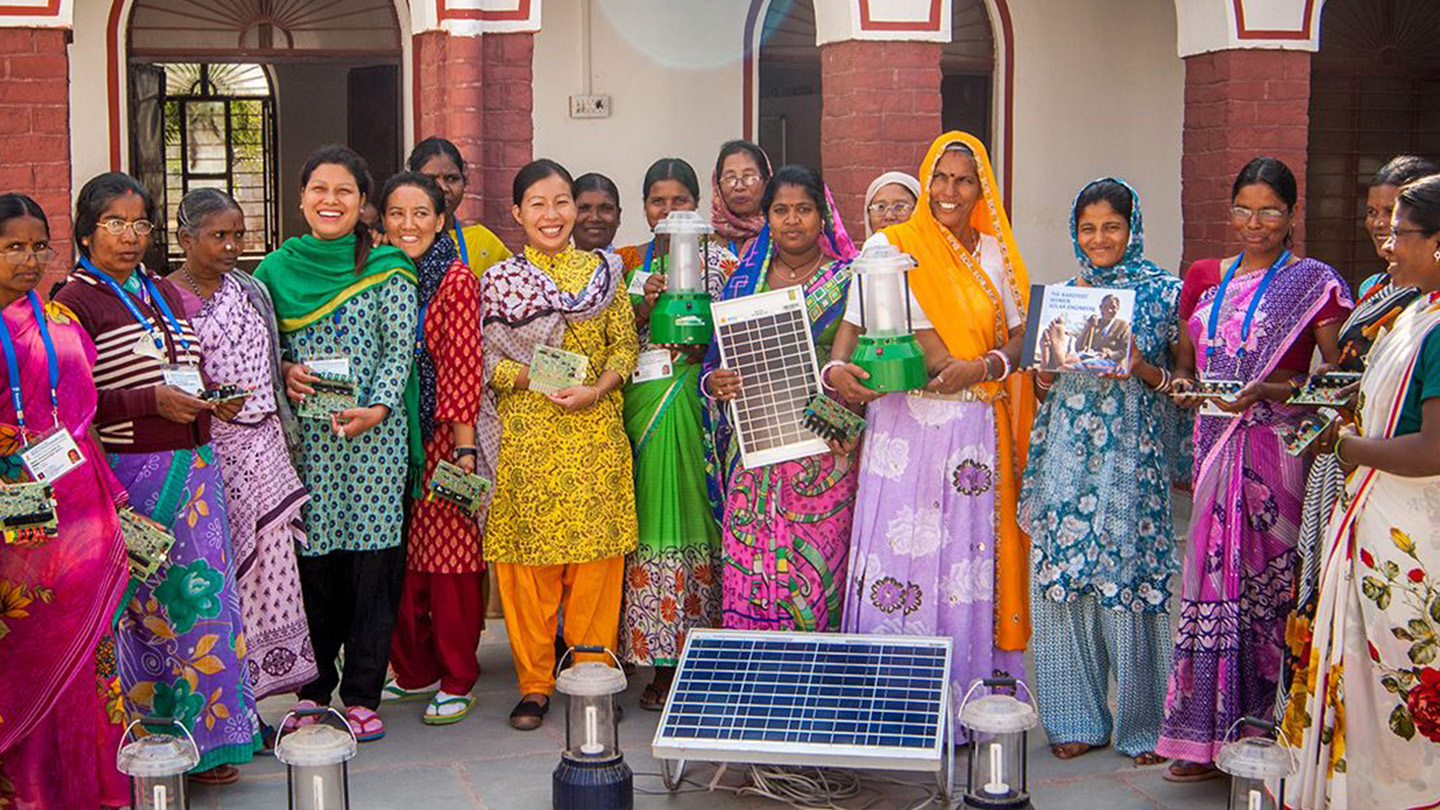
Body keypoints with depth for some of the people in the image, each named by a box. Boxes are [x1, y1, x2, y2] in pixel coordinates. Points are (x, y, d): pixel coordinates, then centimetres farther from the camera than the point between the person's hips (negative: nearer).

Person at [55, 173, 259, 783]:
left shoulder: (165, 294, 17)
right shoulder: (75, 302, -5)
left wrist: (213, 399, 7)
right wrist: (151, 400, -19)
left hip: (194, 465, 7)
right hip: (131, 475, -6)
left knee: (201, 592, 7)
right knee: (151, 605, -2)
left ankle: (208, 733, 16)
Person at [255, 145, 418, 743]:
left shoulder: (387, 270, 2)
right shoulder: (278, 268, 9)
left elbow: (400, 349, -2)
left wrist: (377, 409, -14)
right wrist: (283, 370, -5)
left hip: (373, 431, -2)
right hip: (304, 435, 2)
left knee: (372, 557, 0)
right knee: (310, 558, 5)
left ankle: (362, 695, 9)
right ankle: (313, 689, 18)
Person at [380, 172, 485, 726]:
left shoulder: (456, 279, -7)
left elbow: (464, 367, -12)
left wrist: (464, 449, -16)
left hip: (441, 435, -6)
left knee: (448, 559, -1)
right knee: (398, 558, 10)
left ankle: (456, 682, 10)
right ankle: (413, 671, 24)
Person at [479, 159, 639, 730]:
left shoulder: (603, 272, 10)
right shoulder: (498, 281, 7)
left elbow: (625, 345, 7)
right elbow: (483, 361, 2)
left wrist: (596, 388, -11)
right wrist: (535, 377, -14)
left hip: (594, 432, 1)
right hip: (524, 436, 0)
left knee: (595, 557, 1)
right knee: (527, 561, 1)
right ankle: (534, 683, 11)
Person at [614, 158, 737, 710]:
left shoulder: (720, 260, 7)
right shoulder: (627, 263, 12)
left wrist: (709, 346, -14)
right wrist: (645, 306, -11)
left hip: (701, 403, -1)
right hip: (643, 405, 1)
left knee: (699, 516, -2)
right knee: (652, 523, -2)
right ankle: (661, 664, 4)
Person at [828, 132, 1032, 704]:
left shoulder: (995, 254, 12)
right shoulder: (889, 246, 6)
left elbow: (1022, 335, 8)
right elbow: (854, 321, -1)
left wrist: (982, 367, -11)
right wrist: (836, 367, -21)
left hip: (976, 430, 2)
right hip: (904, 424, -2)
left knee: (967, 564, 1)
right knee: (896, 566, -5)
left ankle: (964, 709, 11)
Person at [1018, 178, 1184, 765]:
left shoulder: (1163, 292, 1)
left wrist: (1144, 371, -17)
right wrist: (1043, 377, -1)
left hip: (1132, 455, -4)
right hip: (1068, 452, 4)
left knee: (1130, 576, -4)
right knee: (1065, 578, 3)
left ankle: (1142, 724, 9)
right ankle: (1078, 717, 14)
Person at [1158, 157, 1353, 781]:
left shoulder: (1314, 283, 1)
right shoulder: (1205, 278, 15)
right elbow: (1184, 358, 22)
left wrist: (1273, 390, -18)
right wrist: (1183, 383, 0)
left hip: (1276, 446, -4)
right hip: (1213, 444, 4)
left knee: (1266, 579, -5)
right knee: (1211, 576, 1)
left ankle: (1263, 729, 4)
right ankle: (1206, 737, 7)